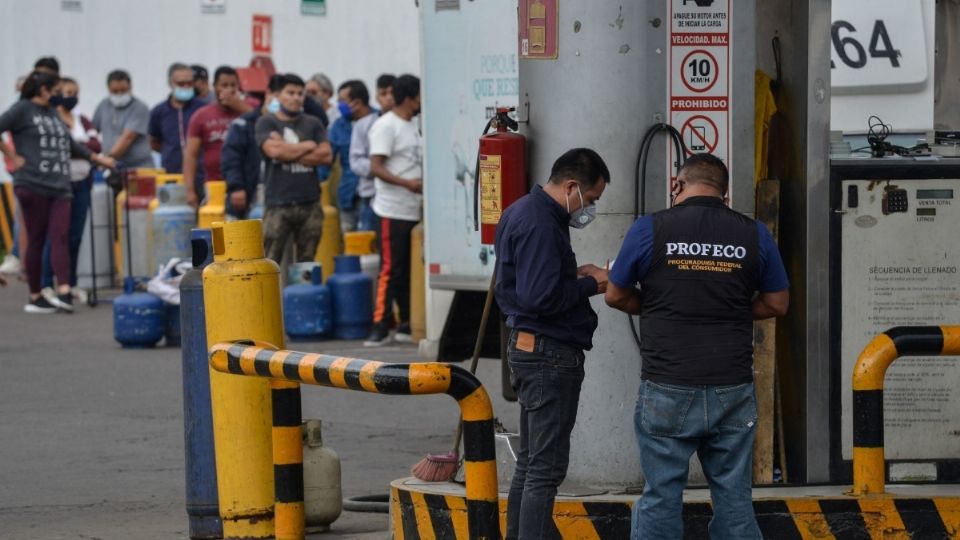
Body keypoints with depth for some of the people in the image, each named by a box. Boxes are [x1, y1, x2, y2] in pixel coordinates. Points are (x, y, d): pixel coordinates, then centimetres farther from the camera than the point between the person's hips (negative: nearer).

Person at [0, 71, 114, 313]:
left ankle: (64, 292, -19)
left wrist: (99, 158, 34)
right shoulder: (22, 110, -1)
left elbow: (69, 143, 30)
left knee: (60, 238, -8)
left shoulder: (53, 113, 20)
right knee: (36, 241, 0)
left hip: (60, 187, 6)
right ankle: (35, 297, 7)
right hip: (33, 185, -6)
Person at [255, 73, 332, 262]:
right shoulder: (266, 123, 5)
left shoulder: (313, 124, 13)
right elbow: (274, 150, -13)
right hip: (278, 205, -3)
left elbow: (326, 155, 0)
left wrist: (289, 153, -5)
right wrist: (308, 146, 0)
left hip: (309, 204, 3)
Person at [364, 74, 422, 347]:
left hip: (414, 210, 8)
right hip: (393, 210, -8)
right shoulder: (386, 126, -11)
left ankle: (406, 325, 15)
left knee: (409, 270, 10)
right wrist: (407, 183, -26)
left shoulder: (413, 126, 16)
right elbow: (376, 167, -18)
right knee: (390, 269, -8)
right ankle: (380, 326, -6)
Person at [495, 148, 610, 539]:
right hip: (550, 353, -11)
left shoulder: (522, 212, 14)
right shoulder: (540, 225, -20)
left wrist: (576, 276, 8)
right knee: (546, 467, -9)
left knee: (530, 463, 17)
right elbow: (541, 297, -26)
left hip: (526, 347, 11)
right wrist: (590, 285, -13)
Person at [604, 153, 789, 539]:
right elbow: (777, 303, 10)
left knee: (661, 496, 4)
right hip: (732, 390, 2)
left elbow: (615, 295, 5)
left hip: (668, 389, -2)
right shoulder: (753, 235, 3)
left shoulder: (650, 229, -4)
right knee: (734, 498, 8)